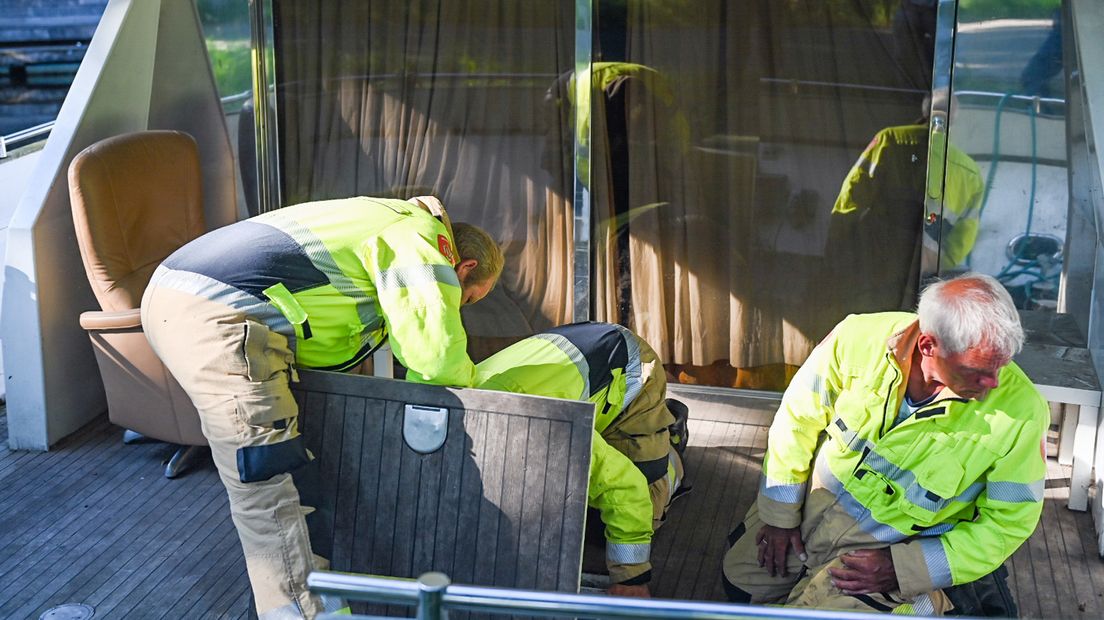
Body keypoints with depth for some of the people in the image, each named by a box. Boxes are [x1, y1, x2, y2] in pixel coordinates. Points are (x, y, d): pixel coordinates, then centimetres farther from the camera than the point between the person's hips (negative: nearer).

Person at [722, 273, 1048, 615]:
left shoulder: (1022, 412, -28)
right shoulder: (860, 338, -24)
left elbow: (1008, 523, -16)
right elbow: (799, 418, -8)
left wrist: (901, 569, -21)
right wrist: (780, 517, -2)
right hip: (815, 498, 3)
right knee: (740, 582, 10)